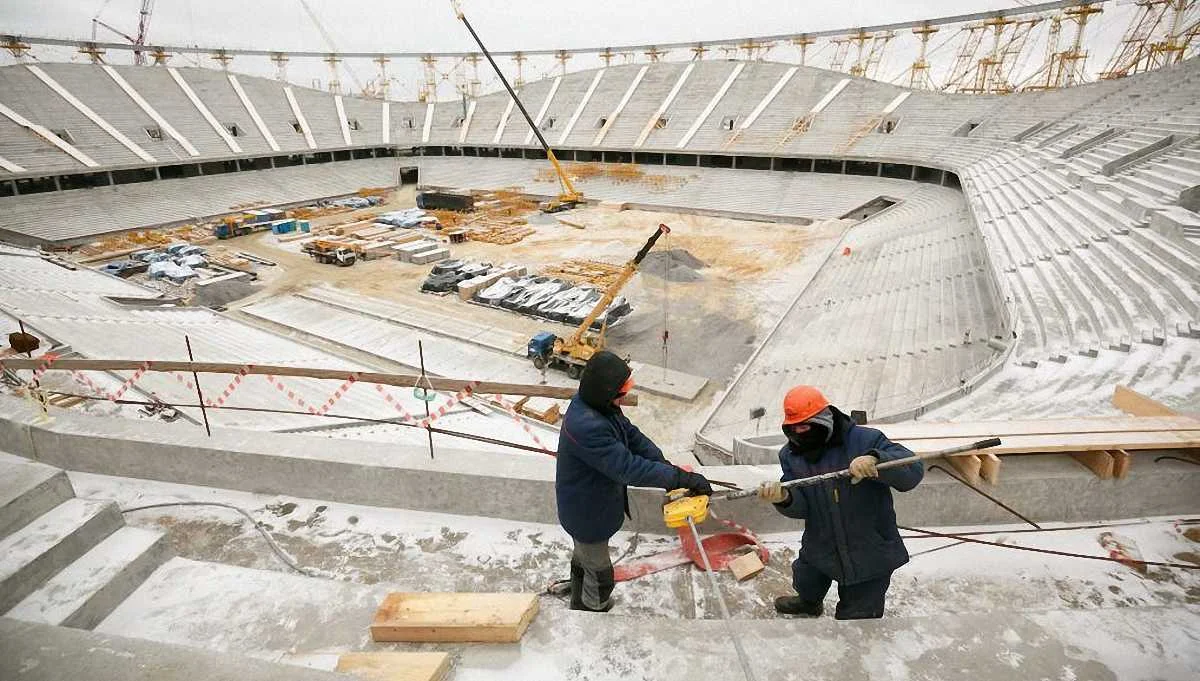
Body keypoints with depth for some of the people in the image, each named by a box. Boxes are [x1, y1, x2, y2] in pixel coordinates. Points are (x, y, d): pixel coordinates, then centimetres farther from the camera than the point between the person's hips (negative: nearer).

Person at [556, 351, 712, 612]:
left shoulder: (599, 405, -10)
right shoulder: (586, 426, -40)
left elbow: (632, 436, -5)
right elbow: (628, 468, -39)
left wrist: (665, 466, -17)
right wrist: (681, 478, -34)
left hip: (592, 503, 10)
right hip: (587, 515, -10)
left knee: (584, 556, 33)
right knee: (600, 578, 10)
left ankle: (580, 605, 59)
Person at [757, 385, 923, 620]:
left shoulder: (865, 440, -21)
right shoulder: (790, 455, -7)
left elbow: (913, 471, -26)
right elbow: (800, 508, -14)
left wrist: (876, 460, -45)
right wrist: (784, 498, -38)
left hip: (870, 553, -5)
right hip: (820, 547, 5)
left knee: (856, 614, 12)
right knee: (806, 585, 32)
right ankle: (809, 604, 68)